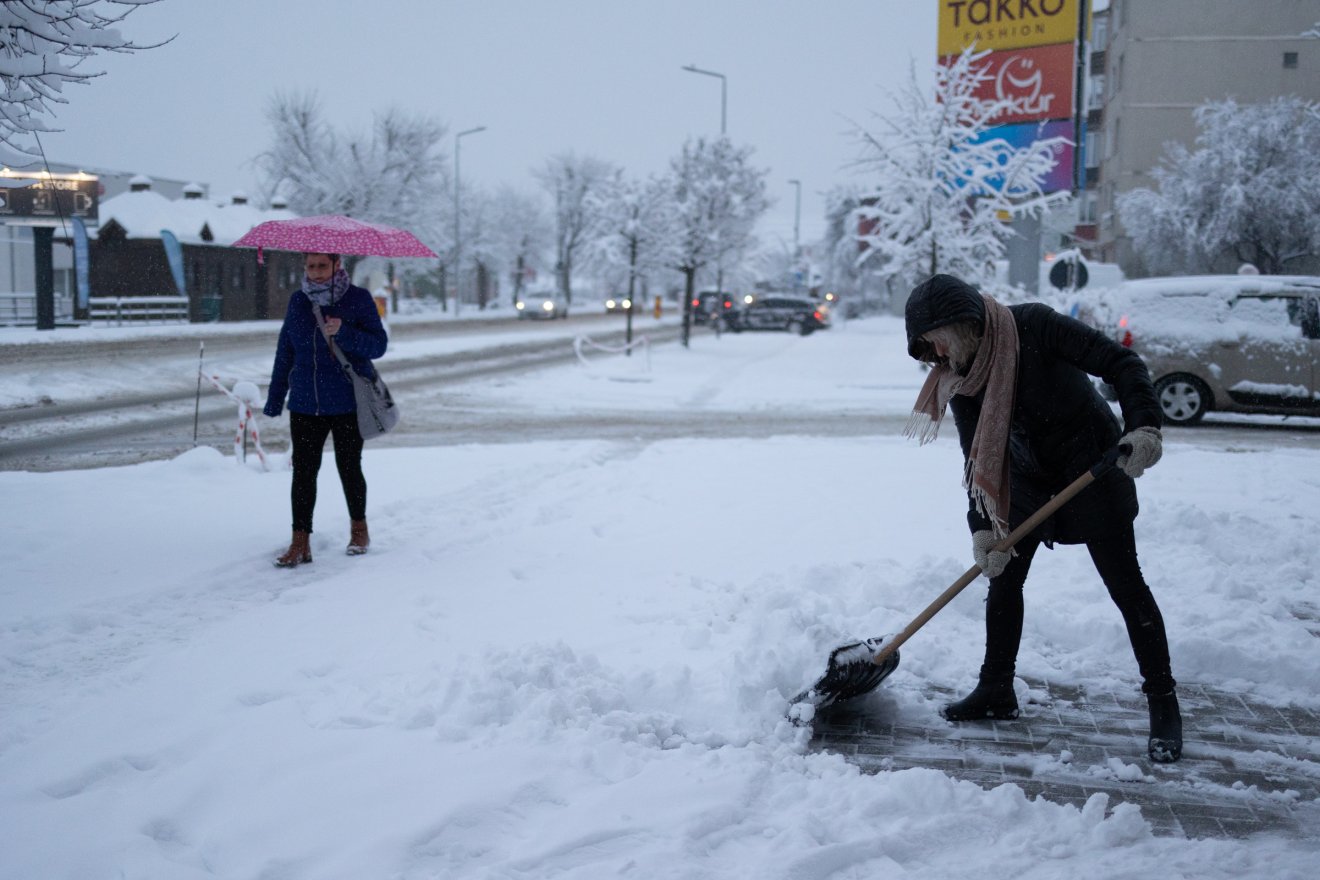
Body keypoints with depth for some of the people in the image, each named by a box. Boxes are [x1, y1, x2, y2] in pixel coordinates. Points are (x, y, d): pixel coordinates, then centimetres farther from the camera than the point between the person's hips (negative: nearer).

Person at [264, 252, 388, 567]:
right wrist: (274, 400, 12)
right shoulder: (298, 301, 6)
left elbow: (378, 345, -9)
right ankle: (300, 542, 2)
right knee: (303, 470, -2)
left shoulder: (358, 299, -4)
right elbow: (285, 352, 12)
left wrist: (343, 332, -25)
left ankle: (359, 529, 29)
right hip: (305, 404, 3)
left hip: (348, 403, -3)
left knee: (349, 468, 8)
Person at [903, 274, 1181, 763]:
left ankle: (1164, 706, 6)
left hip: (1094, 464, -6)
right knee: (1003, 577, 7)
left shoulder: (1033, 326, -25)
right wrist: (981, 526, -18)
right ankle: (996, 691, 21)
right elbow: (976, 458, -7)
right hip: (1030, 475, 6)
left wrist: (1144, 425, -40)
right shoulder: (959, 377, -7)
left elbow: (1121, 364, -25)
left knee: (1124, 583, -4)